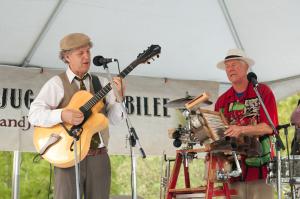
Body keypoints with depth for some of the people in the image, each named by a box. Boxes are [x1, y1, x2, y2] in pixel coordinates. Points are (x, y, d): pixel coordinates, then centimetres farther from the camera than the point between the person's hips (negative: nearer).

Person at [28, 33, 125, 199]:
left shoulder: (102, 83, 11)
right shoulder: (57, 83, 1)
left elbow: (115, 119, 3)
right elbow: (34, 114, -9)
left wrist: (118, 97, -15)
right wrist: (62, 115, -24)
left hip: (99, 157, 4)